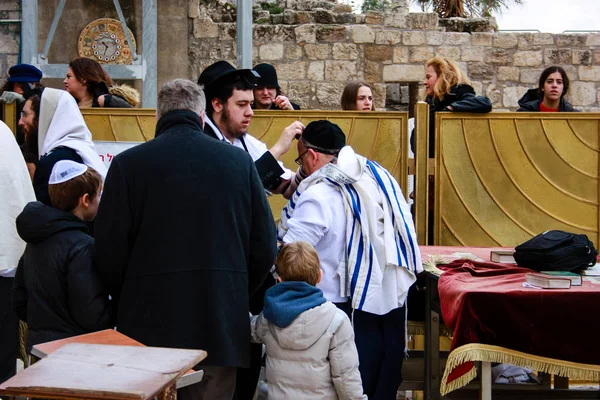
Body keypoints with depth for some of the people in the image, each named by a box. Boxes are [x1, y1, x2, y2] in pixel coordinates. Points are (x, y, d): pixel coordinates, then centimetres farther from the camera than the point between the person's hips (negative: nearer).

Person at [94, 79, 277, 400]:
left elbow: (110, 252, -5)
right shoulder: (240, 162, 2)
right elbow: (265, 248, 4)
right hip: (222, 327, 2)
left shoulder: (127, 164, -4)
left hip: (151, 325, -1)